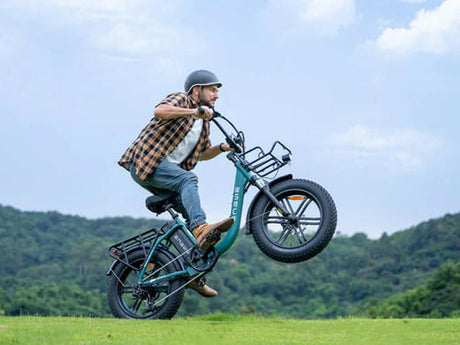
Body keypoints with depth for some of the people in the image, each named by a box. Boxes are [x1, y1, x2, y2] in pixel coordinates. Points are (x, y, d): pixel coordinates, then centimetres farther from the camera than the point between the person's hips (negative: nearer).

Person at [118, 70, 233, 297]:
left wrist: (223, 148, 10)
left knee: (190, 210, -4)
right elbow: (160, 111, -25)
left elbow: (203, 153, 28)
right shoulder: (181, 100, -3)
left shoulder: (203, 121, 22)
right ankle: (201, 228, -52)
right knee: (188, 179, -32)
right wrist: (194, 111, -31)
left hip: (167, 170, 9)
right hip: (144, 162, -9)